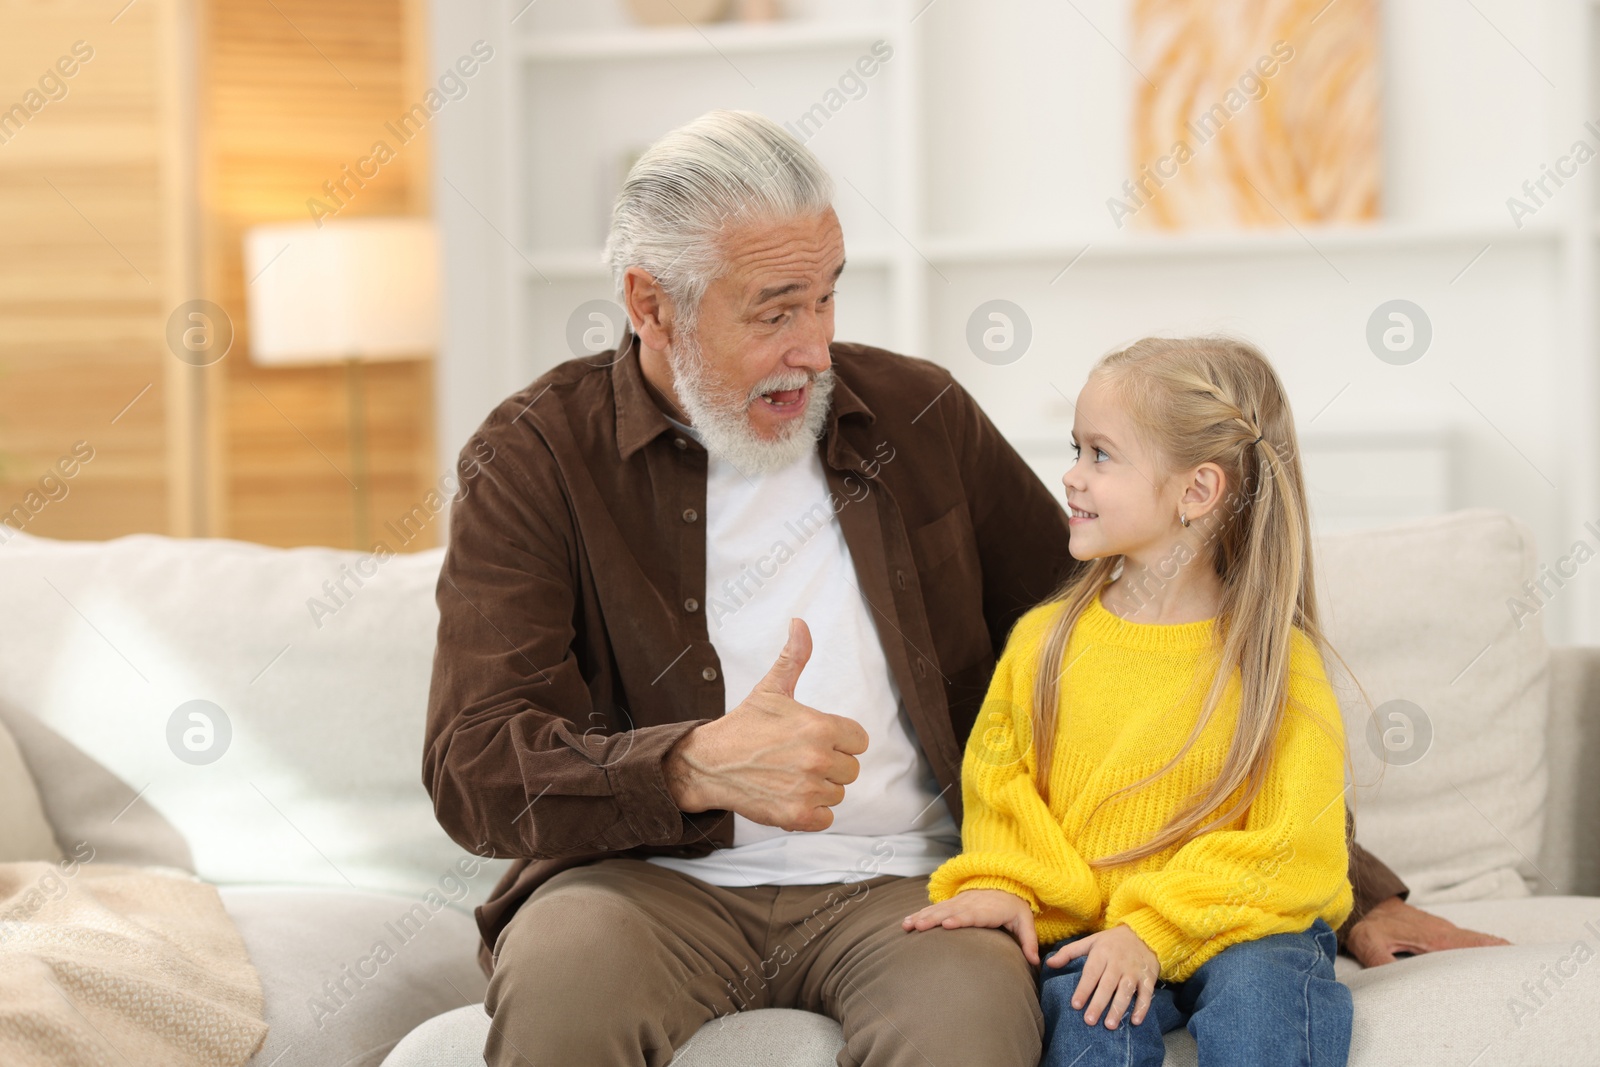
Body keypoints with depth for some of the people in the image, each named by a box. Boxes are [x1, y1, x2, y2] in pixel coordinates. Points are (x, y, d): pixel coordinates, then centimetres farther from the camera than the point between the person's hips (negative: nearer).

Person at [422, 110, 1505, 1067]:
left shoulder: (919, 418, 12)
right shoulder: (535, 458, 1)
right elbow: (475, 763, -8)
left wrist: (1359, 888, 15)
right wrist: (698, 765, -29)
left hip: (899, 881, 2)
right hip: (655, 880, -1)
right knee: (562, 980, -36)